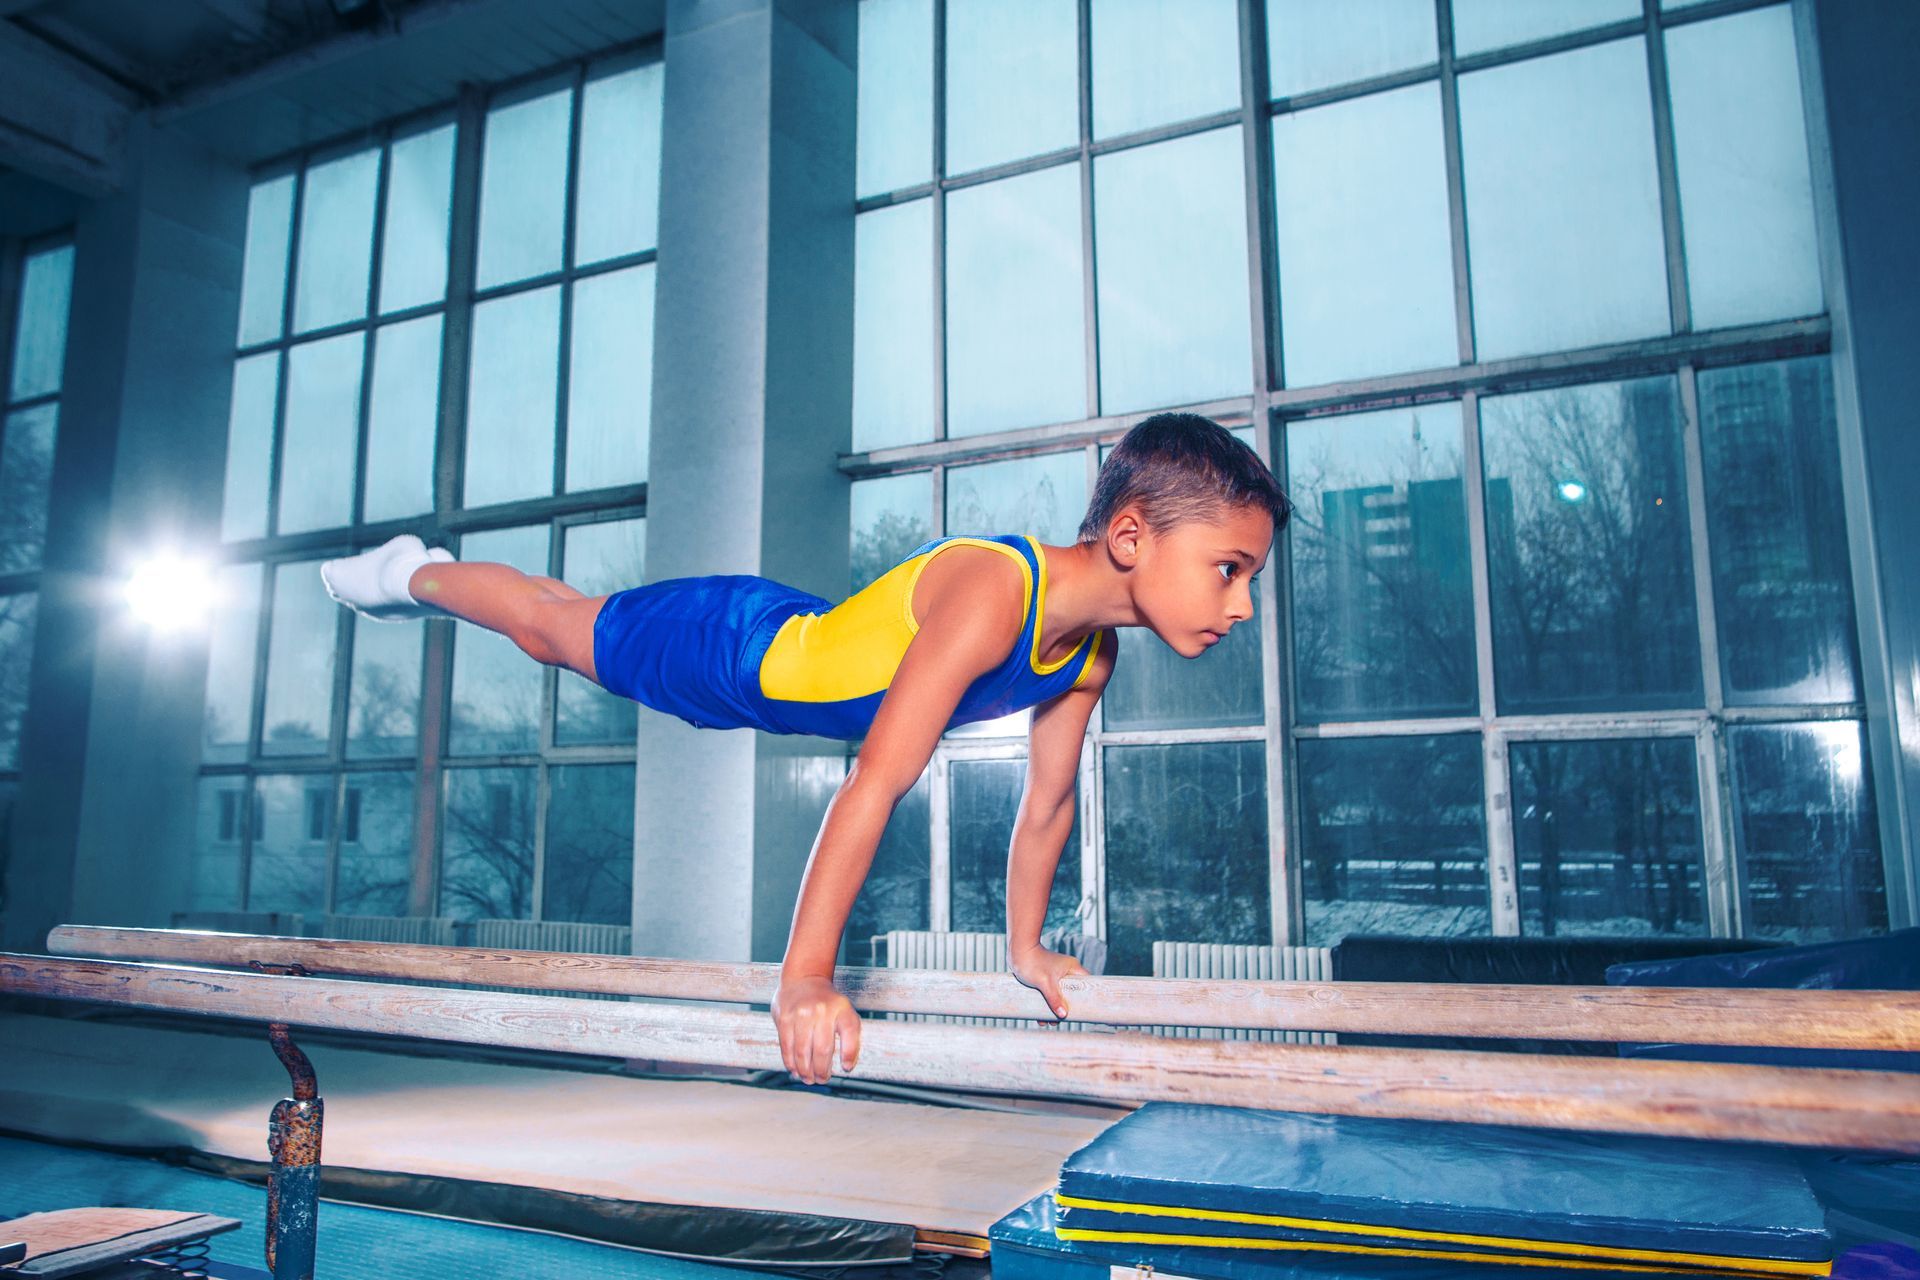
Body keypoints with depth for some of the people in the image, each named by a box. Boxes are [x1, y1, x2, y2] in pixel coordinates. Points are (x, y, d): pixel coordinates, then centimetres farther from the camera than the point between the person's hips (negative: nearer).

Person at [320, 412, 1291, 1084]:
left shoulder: (1091, 657, -16)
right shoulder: (991, 594, -43)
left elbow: (1048, 803, -2)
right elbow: (875, 783, -45)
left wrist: (1026, 948, 5)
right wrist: (804, 978, -42)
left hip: (802, 646, 7)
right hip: (729, 649, -7)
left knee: (583, 627, 30)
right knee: (559, 632, 19)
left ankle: (423, 578, 58)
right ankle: (417, 573, 49)